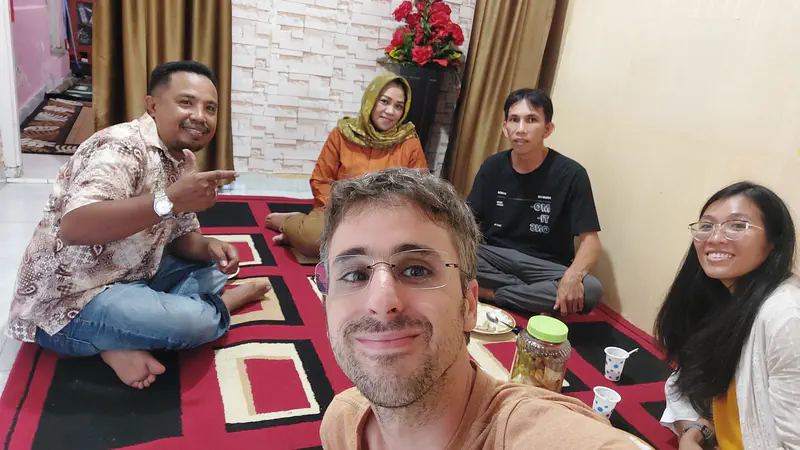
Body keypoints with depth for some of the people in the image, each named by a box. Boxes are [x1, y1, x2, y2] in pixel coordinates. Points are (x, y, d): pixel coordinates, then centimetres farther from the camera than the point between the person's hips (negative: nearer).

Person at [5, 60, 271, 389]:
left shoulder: (182, 160, 6)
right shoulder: (123, 147, -22)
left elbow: (182, 237, 12)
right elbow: (74, 226, -37)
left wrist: (210, 248, -11)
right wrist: (169, 200, -45)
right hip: (68, 303, -10)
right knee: (196, 321, -28)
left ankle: (124, 341, -4)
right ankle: (229, 301, 8)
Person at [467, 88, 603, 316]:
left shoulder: (571, 174, -11)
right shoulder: (493, 167, 0)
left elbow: (590, 239, -13)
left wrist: (572, 277, -34)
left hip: (545, 266, -2)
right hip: (494, 256, 2)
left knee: (591, 290, -32)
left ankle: (493, 294, -19)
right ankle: (534, 297, -17)